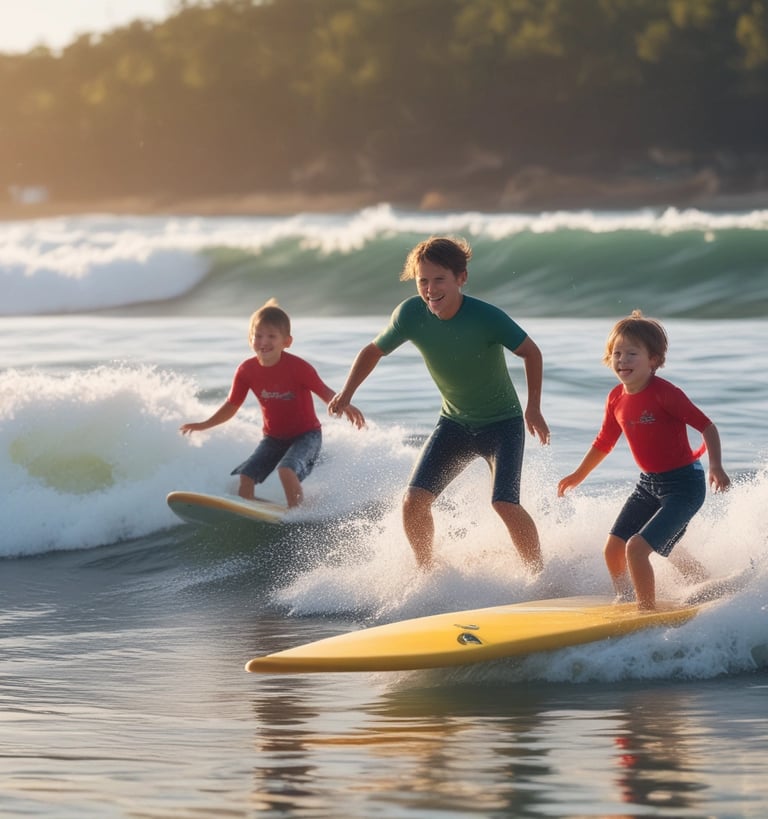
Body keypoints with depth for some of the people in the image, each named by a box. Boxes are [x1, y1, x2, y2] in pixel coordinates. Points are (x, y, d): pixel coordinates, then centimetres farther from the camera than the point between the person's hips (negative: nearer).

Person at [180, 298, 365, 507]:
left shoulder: (297, 367, -18)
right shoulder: (247, 371, -5)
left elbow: (324, 392, -15)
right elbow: (232, 406, 8)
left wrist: (346, 407, -35)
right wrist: (203, 425, 5)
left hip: (305, 435, -5)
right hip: (273, 437, 5)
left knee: (286, 469, -31)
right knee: (246, 476, -12)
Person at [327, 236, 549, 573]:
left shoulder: (486, 317, -26)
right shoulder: (410, 313, -16)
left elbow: (530, 352, -10)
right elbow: (374, 350, 1)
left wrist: (533, 407, -13)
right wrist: (347, 392, -12)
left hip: (502, 422, -4)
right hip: (454, 422, 4)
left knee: (504, 503, -22)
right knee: (414, 500, -10)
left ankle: (539, 576, -1)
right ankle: (426, 574, 12)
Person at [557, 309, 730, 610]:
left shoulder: (664, 393, -22)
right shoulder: (616, 398, 0)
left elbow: (706, 426, -20)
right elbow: (604, 442, 17)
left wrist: (716, 466, -33)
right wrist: (578, 475, 26)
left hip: (684, 484, -8)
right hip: (649, 483, 8)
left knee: (636, 548, -20)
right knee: (613, 549, 11)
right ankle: (625, 604, 35)